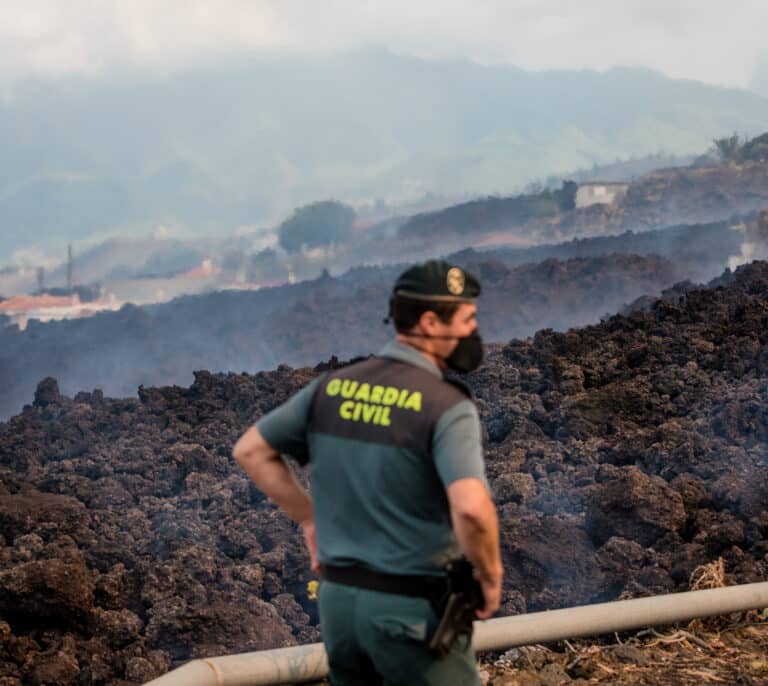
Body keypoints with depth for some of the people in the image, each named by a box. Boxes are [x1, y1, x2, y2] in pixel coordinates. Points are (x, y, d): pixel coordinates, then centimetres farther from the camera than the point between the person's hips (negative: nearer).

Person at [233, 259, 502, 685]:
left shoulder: (334, 386, 3)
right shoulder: (446, 405, -16)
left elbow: (250, 450, 11)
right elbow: (471, 508, -30)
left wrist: (310, 519, 14)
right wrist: (490, 576, -13)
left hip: (338, 597, 6)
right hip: (412, 609, -6)